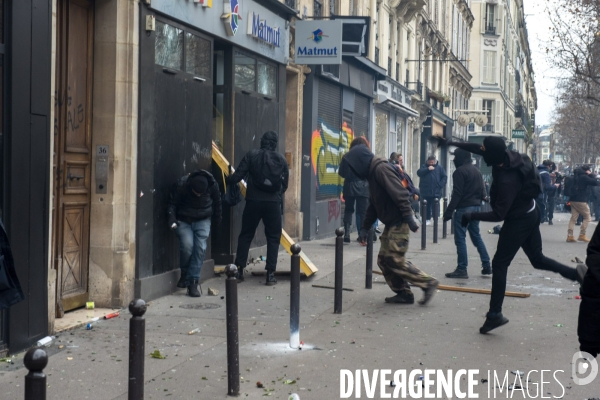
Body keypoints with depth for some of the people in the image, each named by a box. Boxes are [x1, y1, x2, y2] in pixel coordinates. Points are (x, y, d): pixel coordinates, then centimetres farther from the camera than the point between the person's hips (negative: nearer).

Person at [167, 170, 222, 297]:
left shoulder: (213, 185, -16)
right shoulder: (181, 185, -22)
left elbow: (217, 203, 3)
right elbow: (172, 204, -12)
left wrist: (217, 222, 12)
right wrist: (172, 219, -27)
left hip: (203, 221, 1)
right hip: (183, 220, -1)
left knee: (200, 247, -16)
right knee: (187, 244, -22)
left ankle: (193, 281, -11)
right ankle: (184, 273, 4)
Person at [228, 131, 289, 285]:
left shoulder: (252, 155, 1)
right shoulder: (281, 159, 6)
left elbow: (238, 175, -3)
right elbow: (285, 184, 8)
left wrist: (229, 179, 18)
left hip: (253, 201, 0)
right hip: (273, 203, 0)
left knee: (245, 235, 12)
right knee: (273, 238, 9)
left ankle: (239, 270, 12)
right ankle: (270, 274, 3)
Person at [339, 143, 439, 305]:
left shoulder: (381, 169, -14)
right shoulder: (372, 173, 17)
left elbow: (399, 194, -23)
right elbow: (374, 205, 24)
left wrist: (408, 216, -25)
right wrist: (365, 228, 22)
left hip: (399, 223, -10)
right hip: (391, 224, 10)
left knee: (395, 260, -10)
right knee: (383, 260, 8)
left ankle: (428, 282, -1)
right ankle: (403, 293, 14)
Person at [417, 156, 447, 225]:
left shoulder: (439, 168, 7)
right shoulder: (424, 167, 10)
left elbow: (444, 177, 3)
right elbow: (419, 173, -7)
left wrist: (440, 185, -9)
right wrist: (427, 169, -16)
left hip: (436, 192, -1)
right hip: (425, 192, 2)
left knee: (435, 207, -3)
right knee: (426, 206, 6)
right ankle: (427, 219, 14)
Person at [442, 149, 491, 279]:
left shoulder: (460, 171, -11)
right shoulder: (476, 171, 14)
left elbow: (457, 194, -17)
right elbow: (482, 192, 14)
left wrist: (448, 212, -15)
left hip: (463, 208, -8)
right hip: (476, 207, 8)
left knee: (460, 239, -4)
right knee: (476, 236, 17)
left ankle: (462, 269, -4)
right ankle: (486, 266, 18)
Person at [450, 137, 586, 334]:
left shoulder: (507, 181, -33)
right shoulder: (508, 156, -10)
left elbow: (499, 215, -30)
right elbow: (477, 148, 7)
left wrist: (472, 216, -26)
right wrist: (454, 144, 9)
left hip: (518, 221, -9)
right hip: (530, 213, 9)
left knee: (499, 264, -2)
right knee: (537, 259, 20)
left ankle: (495, 314, 1)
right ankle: (576, 273, 10)